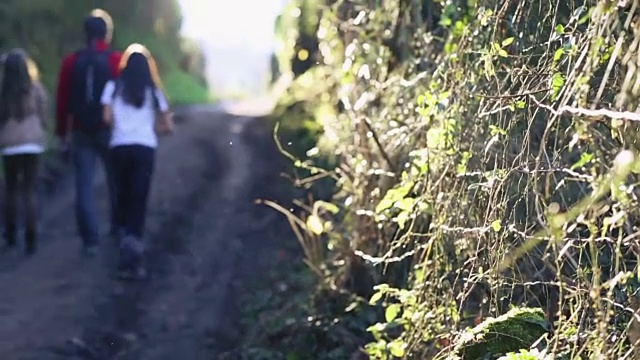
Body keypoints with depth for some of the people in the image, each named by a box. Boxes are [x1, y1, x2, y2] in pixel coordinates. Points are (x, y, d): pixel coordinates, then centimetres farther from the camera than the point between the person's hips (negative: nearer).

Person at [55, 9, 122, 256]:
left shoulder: (71, 62, 0)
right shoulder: (118, 61, -7)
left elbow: (63, 101, 1)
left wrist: (62, 133, 8)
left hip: (81, 133, 1)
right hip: (110, 131, -1)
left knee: (84, 185, 4)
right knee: (116, 181, 16)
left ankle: (90, 240, -2)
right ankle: (118, 229, 27)